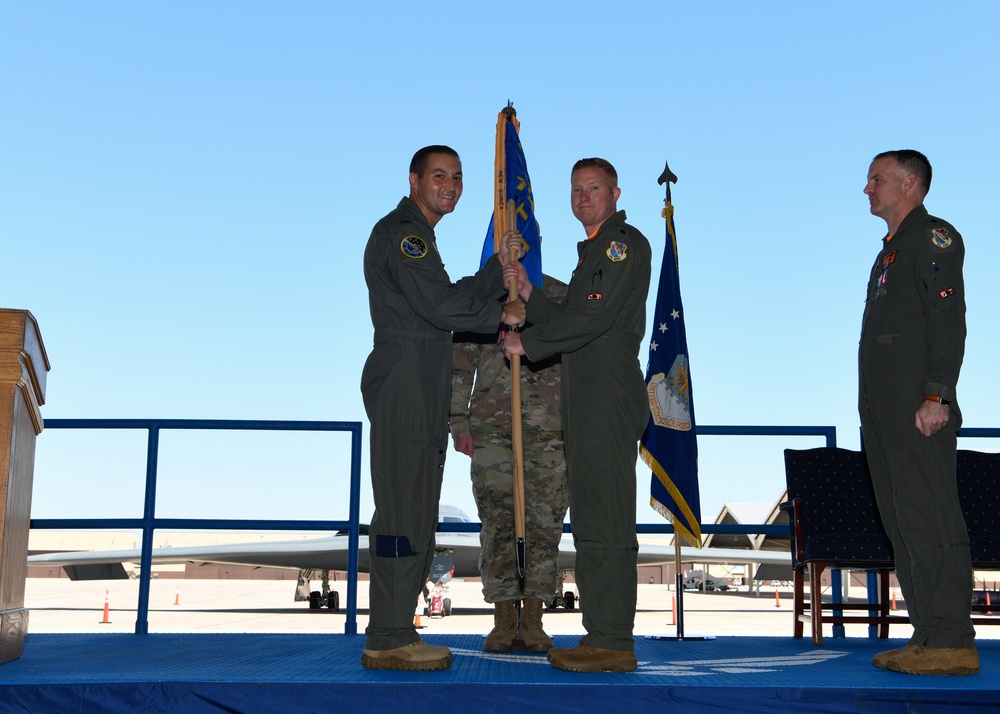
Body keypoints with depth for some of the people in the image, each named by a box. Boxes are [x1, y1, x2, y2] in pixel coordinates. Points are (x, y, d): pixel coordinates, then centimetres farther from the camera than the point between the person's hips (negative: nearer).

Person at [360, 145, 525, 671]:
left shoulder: (418, 237, 27)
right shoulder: (401, 232, -7)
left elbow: (460, 299, 23)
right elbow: (440, 305, -16)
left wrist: (501, 263, 11)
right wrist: (502, 315, -5)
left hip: (421, 393, 11)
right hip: (402, 386, -11)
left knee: (415, 513, 10)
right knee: (403, 510, -11)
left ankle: (395, 632, 15)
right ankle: (387, 641, -7)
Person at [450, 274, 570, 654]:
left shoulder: (562, 297, 11)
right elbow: (460, 363, 9)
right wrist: (458, 422, 1)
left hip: (551, 427, 0)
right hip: (491, 427, 0)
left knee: (544, 523, -1)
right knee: (498, 523, -1)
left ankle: (532, 622, 8)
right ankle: (504, 621, 7)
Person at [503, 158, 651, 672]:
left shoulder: (626, 242, -5)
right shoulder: (593, 250, 25)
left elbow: (593, 316, -16)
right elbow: (567, 322, 23)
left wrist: (527, 343, -8)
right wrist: (528, 293, 11)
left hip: (610, 396, -10)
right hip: (587, 400, 10)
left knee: (606, 520, -10)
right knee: (590, 519, 10)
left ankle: (613, 642, -6)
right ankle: (602, 636, 15)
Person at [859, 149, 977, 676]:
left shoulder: (933, 236, -3)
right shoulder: (892, 249, 25)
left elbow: (947, 320, -15)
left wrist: (936, 395, -23)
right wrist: (872, 412, 18)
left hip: (918, 410, -10)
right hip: (884, 414, 10)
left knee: (929, 520, -10)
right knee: (903, 522, 9)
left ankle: (952, 642, -7)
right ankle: (928, 636, 14)